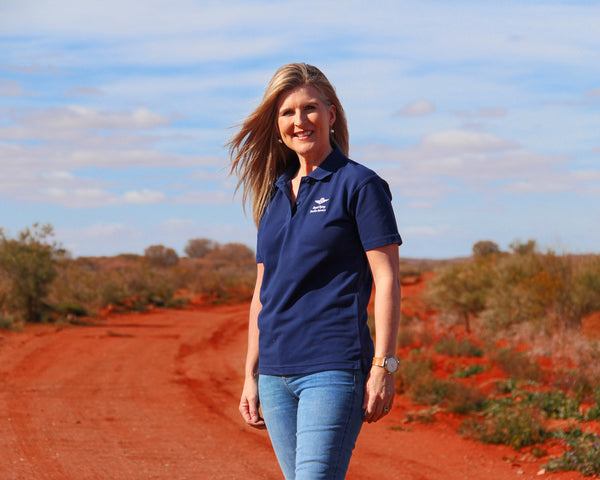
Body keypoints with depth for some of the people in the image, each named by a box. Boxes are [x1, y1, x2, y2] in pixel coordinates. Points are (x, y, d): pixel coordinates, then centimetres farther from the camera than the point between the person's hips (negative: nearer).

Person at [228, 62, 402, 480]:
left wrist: (383, 368, -13)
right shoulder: (274, 193, 15)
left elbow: (387, 281, -7)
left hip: (334, 368, -7)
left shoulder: (359, 184, -3)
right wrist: (251, 375, 16)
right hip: (275, 373, 7)